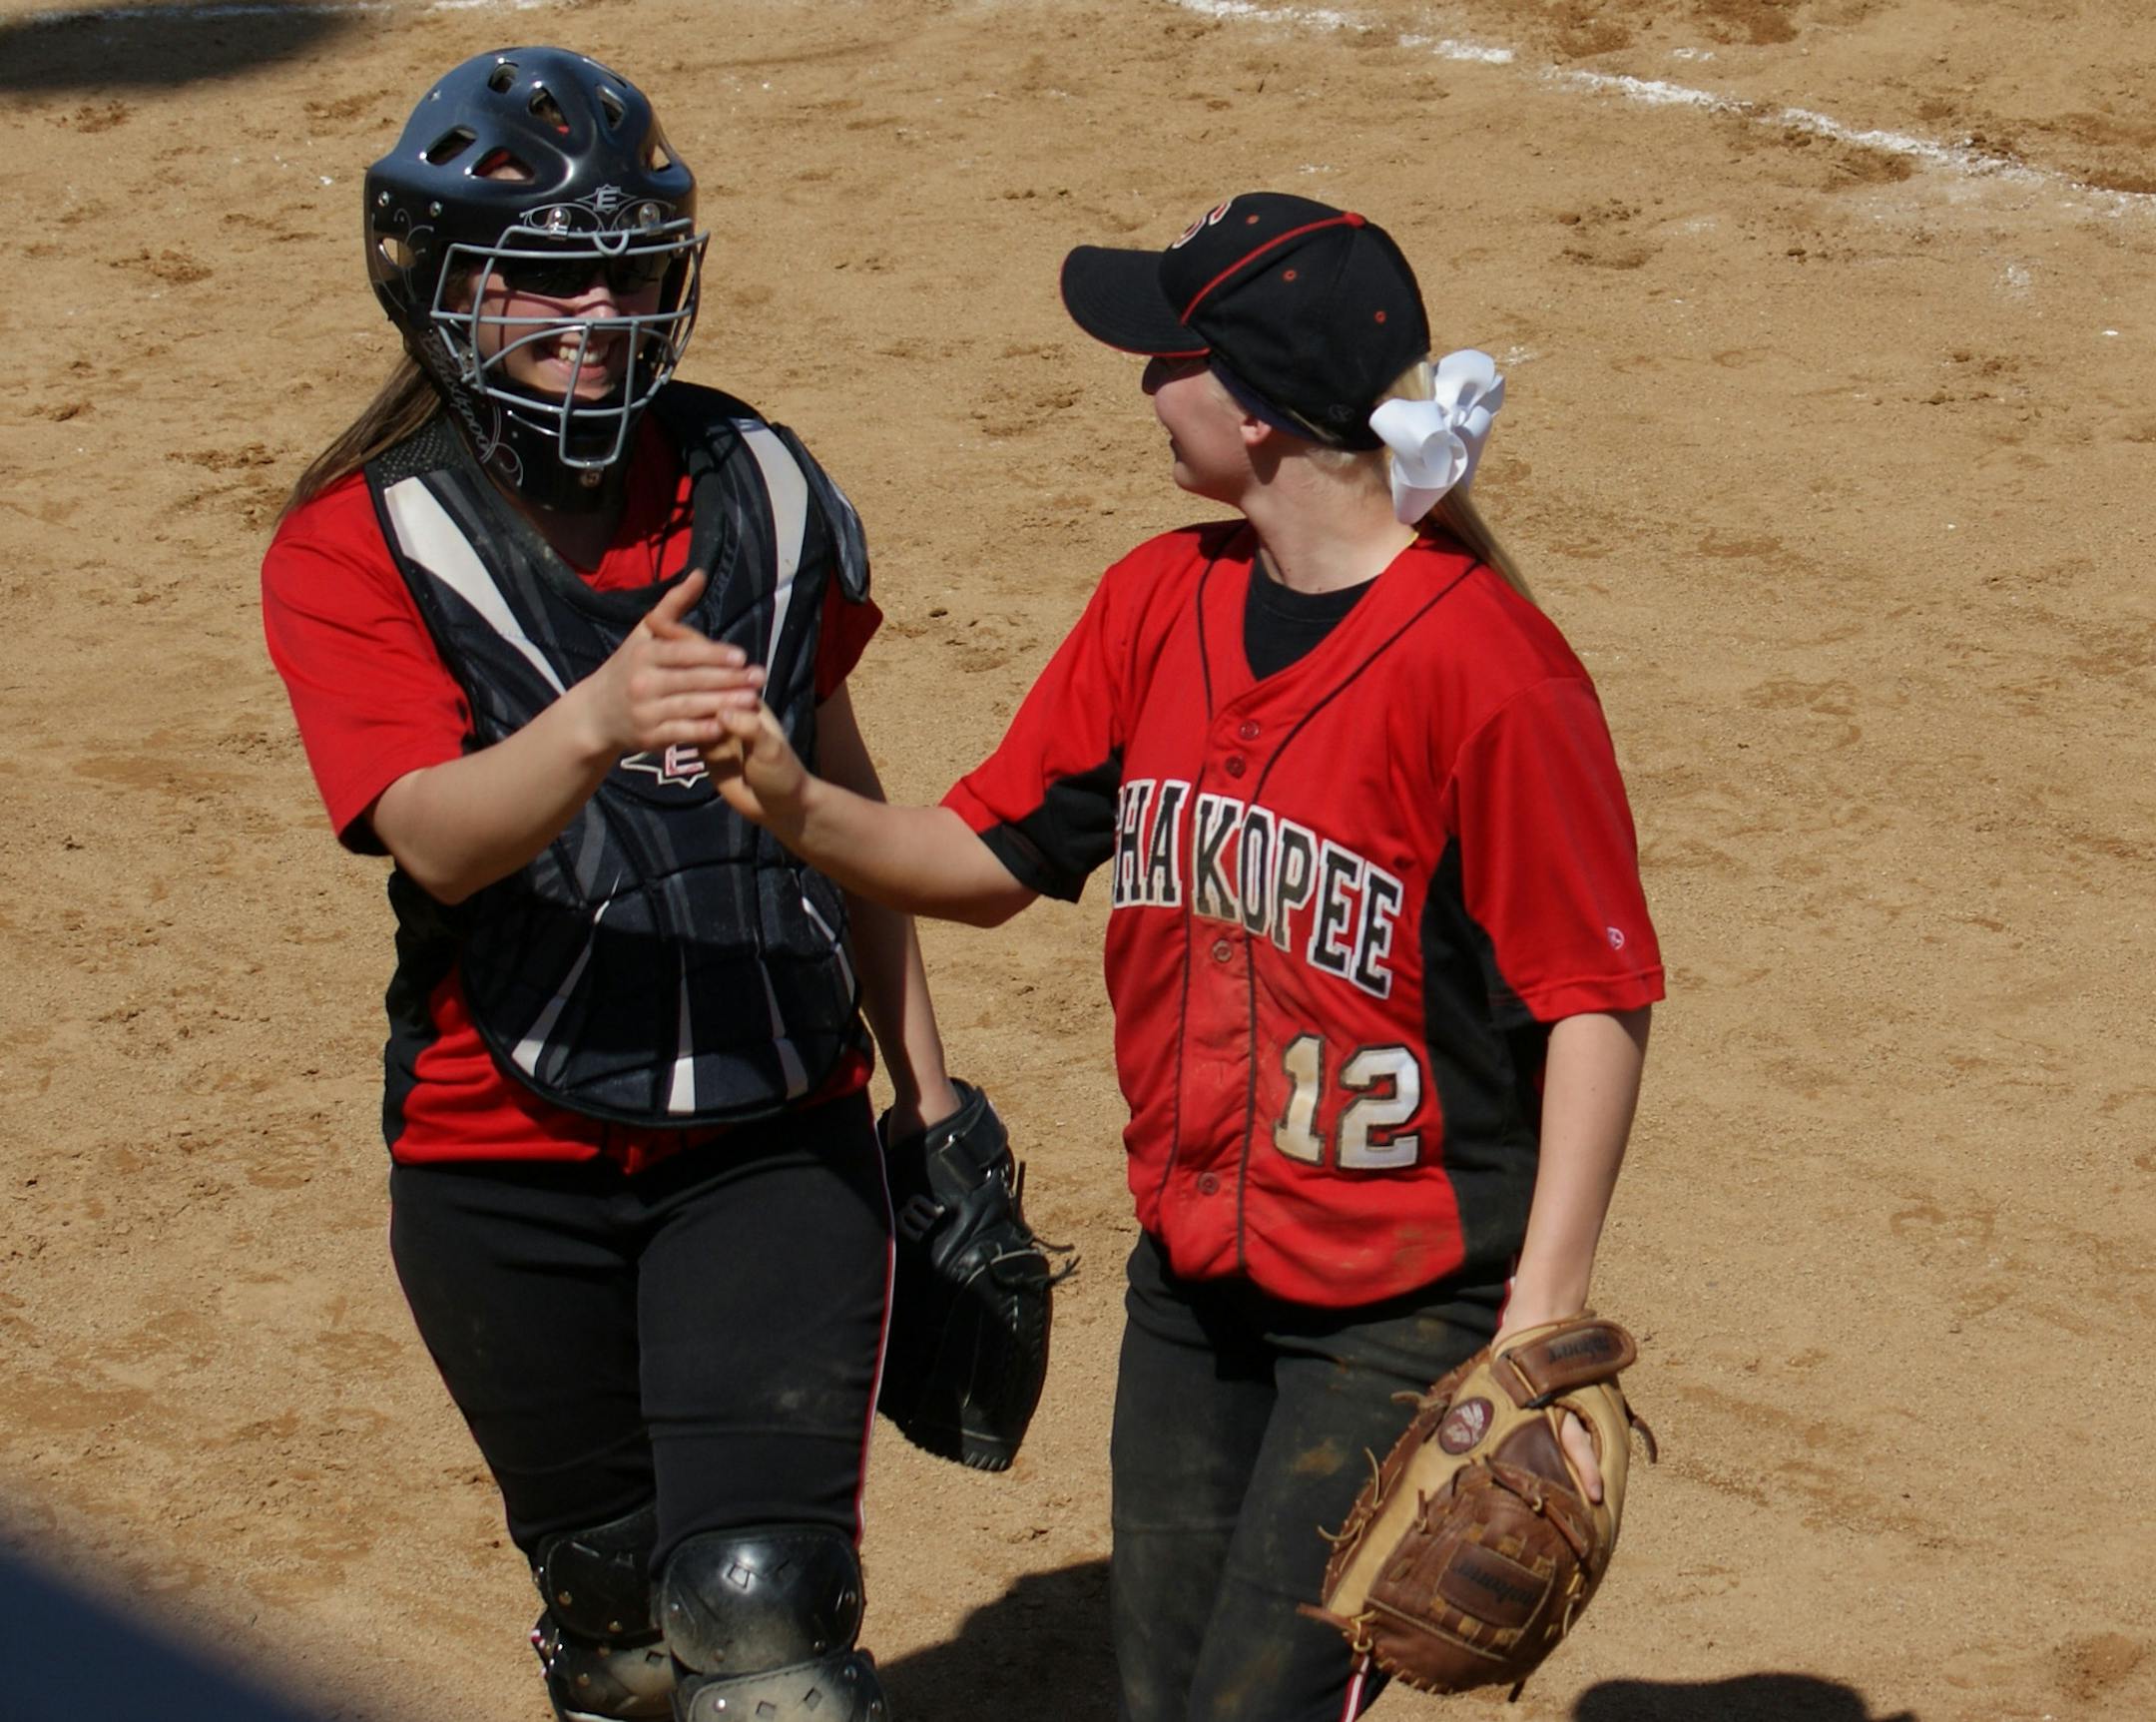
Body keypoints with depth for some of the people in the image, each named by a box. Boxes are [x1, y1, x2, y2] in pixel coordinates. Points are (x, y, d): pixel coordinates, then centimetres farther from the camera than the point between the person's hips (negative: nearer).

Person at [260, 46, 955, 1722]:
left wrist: (925, 1083, 18)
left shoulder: (760, 489, 3)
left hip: (773, 1139, 1)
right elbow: (440, 840, -24)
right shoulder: (354, 547, -8)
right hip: (505, 1166, -1)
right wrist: (597, 723, -44)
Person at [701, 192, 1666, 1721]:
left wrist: (1541, 1322, -22)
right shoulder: (1162, 602, 3)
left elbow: (1598, 997, -17)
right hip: (1191, 1282, 7)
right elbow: (995, 858, 9)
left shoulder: (1487, 663, -19)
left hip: (1407, 1305, -7)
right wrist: (800, 807, -10)